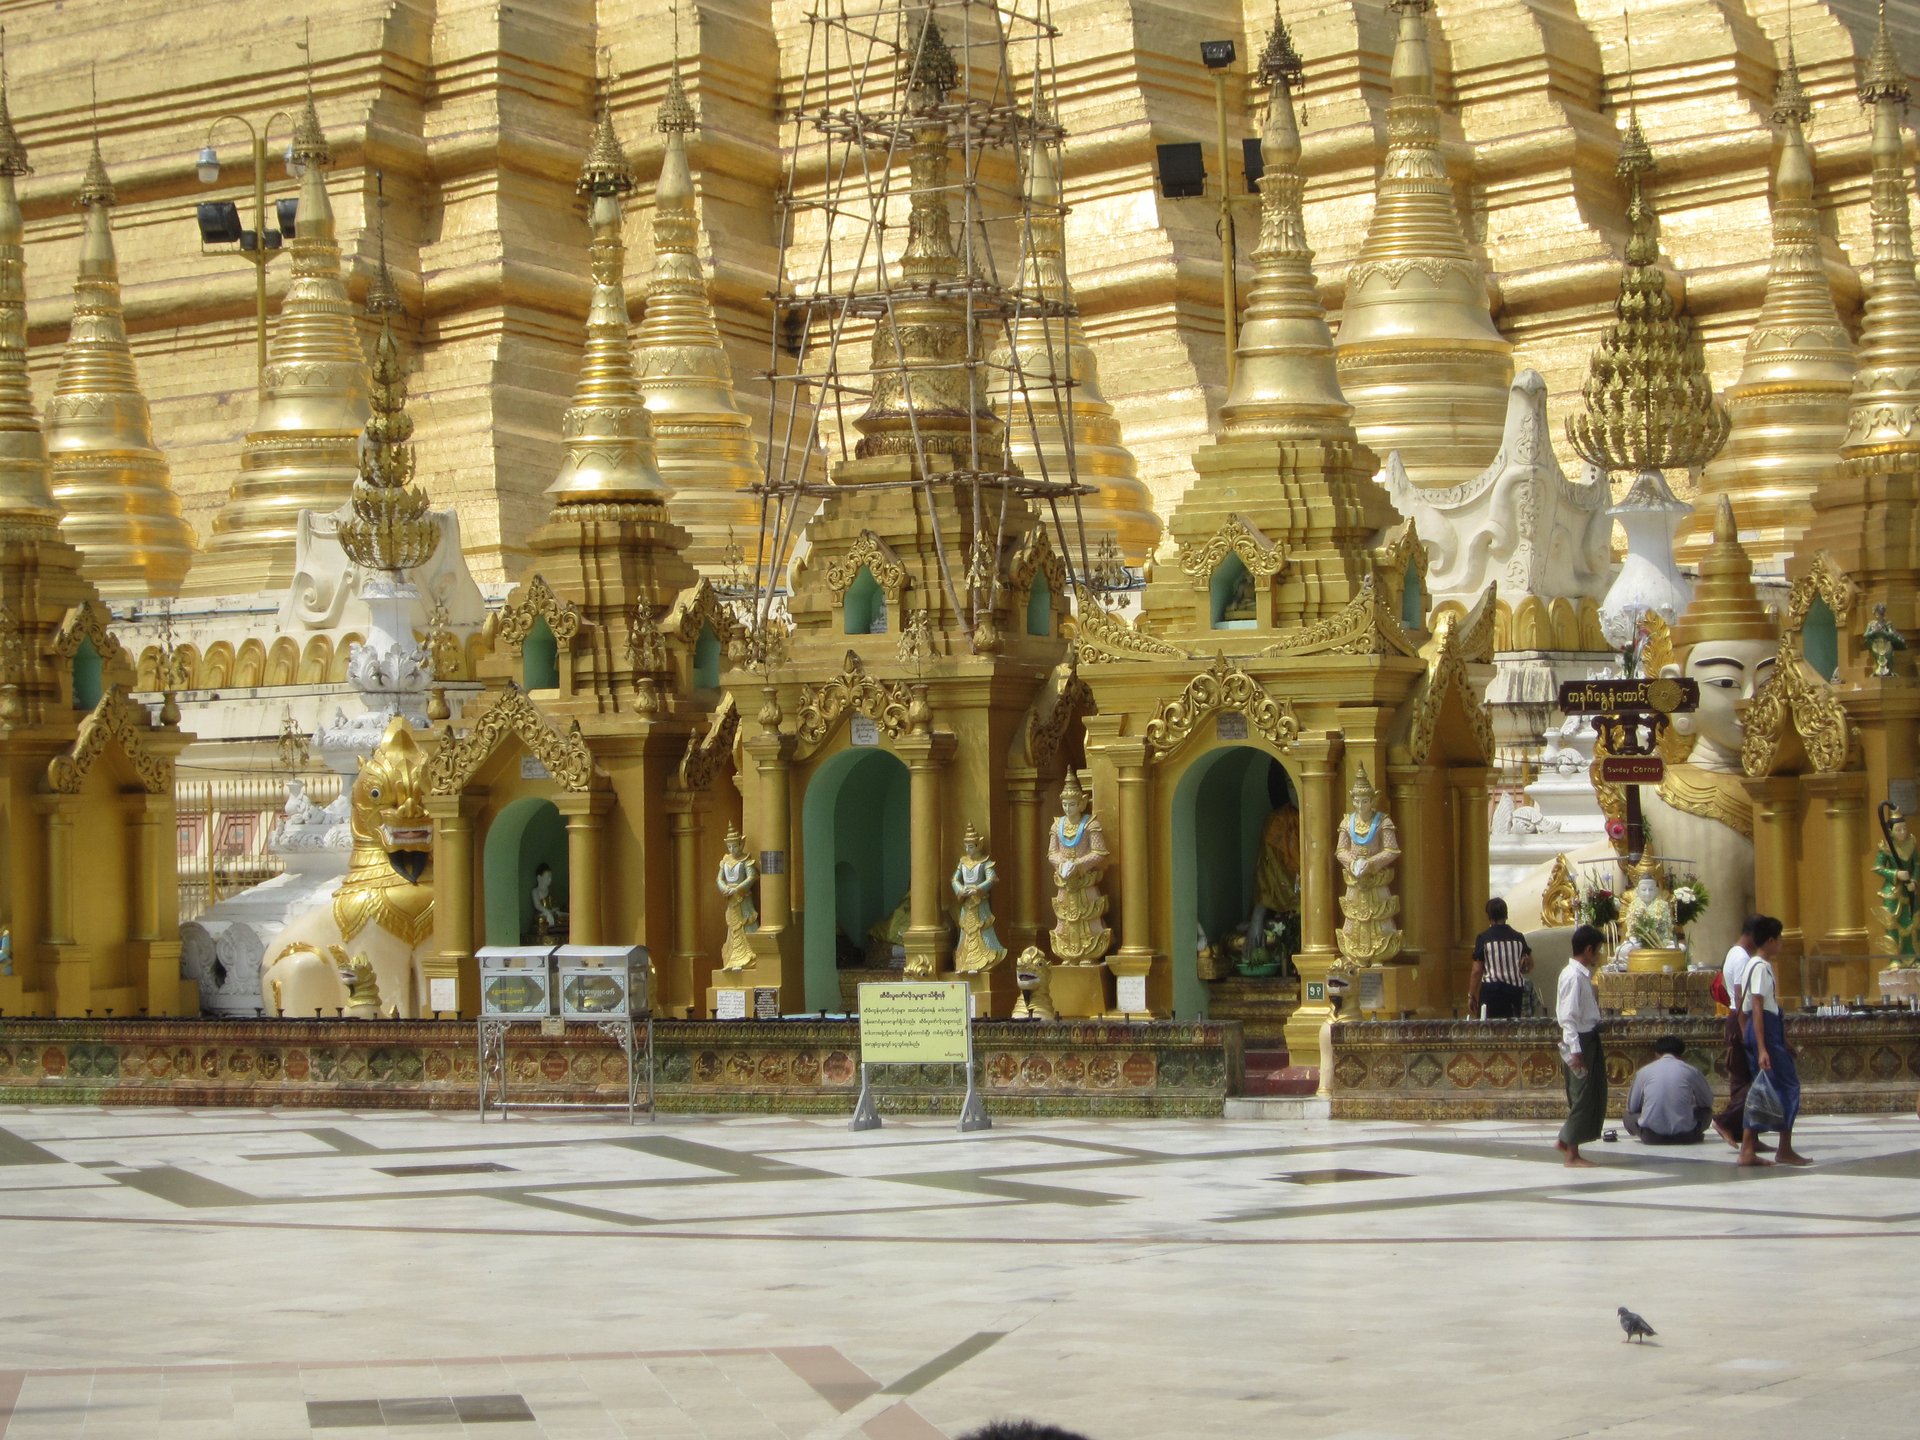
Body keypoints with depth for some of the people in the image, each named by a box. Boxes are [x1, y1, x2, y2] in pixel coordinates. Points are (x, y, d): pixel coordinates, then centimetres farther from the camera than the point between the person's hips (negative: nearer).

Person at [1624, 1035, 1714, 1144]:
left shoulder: (1644, 1071, 6)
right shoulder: (1691, 1071, 4)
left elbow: (1632, 1107, 14)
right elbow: (1708, 1101, 20)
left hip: (1652, 1138, -1)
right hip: (1684, 1137, 1)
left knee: (1629, 1117, 29)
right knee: (1706, 1111, 29)